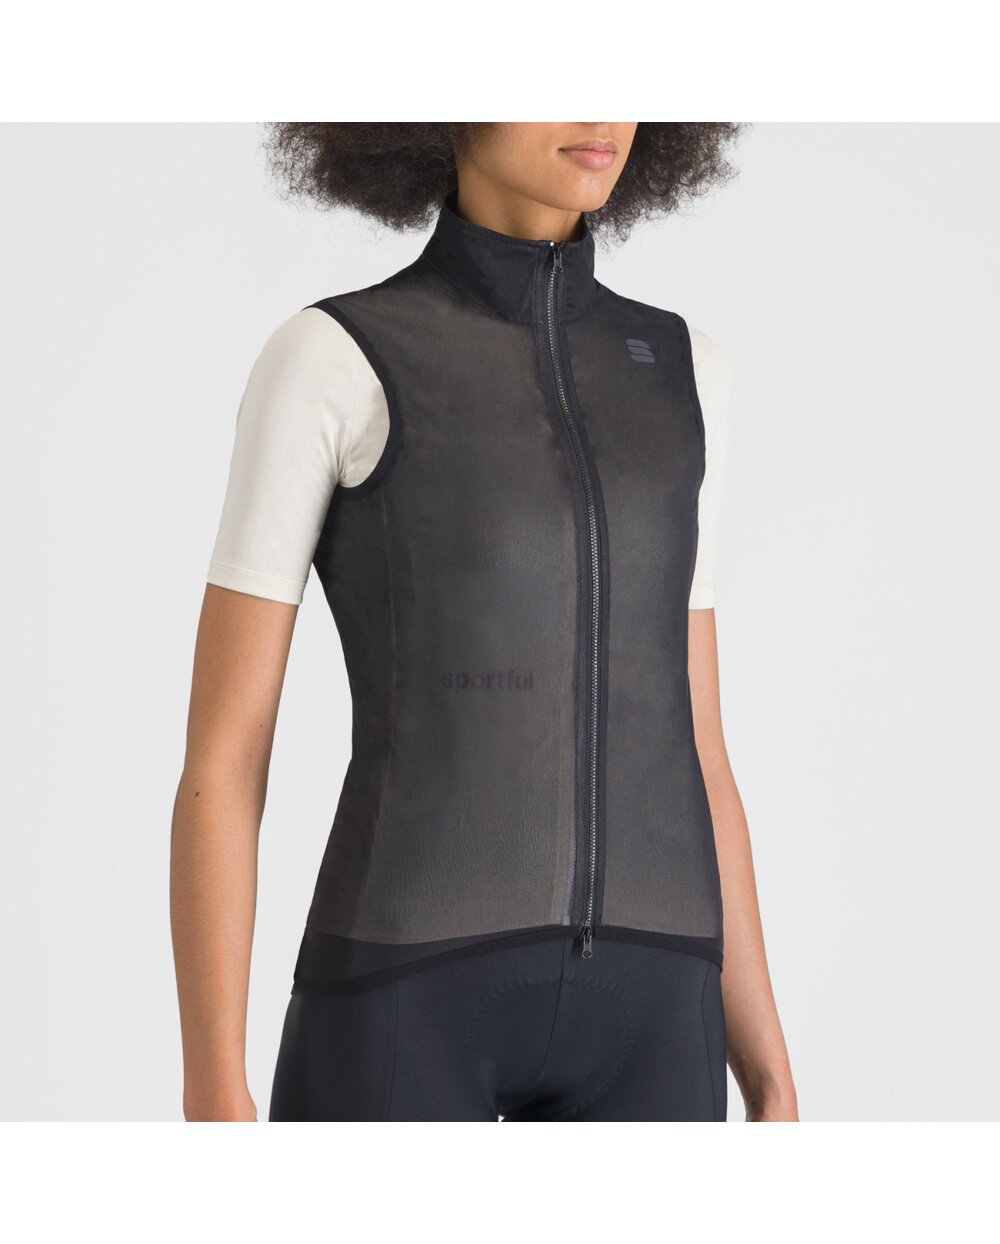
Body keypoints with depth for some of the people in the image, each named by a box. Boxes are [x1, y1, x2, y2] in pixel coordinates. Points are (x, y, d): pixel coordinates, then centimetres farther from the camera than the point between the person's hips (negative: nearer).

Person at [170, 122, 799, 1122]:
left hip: (628, 1005, 5)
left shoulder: (677, 374, 12)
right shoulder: (323, 364, -3)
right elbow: (220, 750, -4)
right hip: (404, 1001, -4)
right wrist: (213, 1100, -10)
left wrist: (772, 1083, 12)